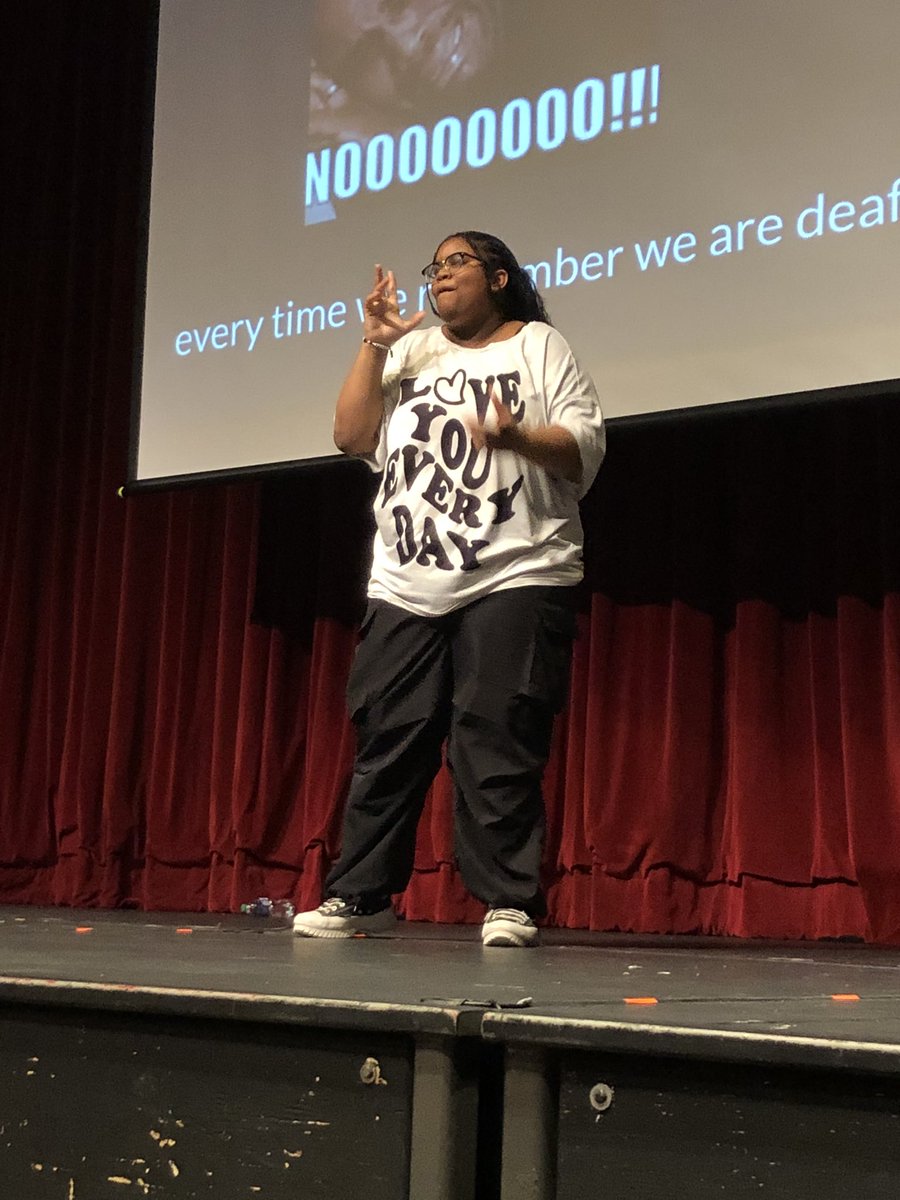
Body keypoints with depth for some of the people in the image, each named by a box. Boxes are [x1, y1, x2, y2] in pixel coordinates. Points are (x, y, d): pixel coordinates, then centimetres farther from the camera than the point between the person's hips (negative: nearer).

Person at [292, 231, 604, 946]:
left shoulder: (539, 346, 10)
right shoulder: (410, 353, 23)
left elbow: (585, 451, -3)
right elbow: (352, 436, 11)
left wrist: (518, 437, -22)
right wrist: (375, 343, 5)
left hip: (514, 578, -4)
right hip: (405, 588, 4)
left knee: (495, 739, -10)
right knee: (387, 738, 2)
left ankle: (510, 903, -4)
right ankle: (360, 896, 8)